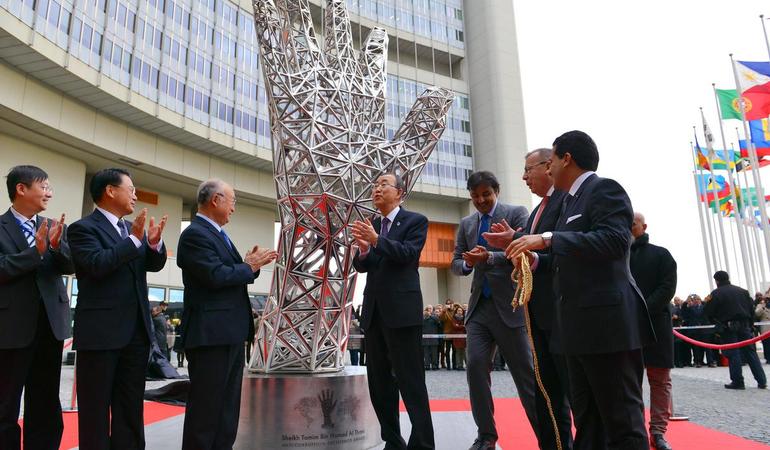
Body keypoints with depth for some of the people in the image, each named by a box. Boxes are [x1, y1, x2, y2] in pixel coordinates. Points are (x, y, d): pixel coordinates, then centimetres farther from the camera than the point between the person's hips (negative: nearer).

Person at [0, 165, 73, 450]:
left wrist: (56, 245, -18)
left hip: (50, 323, 5)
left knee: (46, 405, 13)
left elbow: (70, 266, 0)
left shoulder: (55, 227, 9)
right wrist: (36, 250, -23)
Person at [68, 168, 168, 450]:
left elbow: (155, 265, 7)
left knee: (131, 408, 14)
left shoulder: (133, 228, 13)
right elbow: (97, 264, -21)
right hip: (100, 331, -7)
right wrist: (134, 239, -23)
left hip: (136, 330, 7)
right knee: (96, 408, 5)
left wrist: (155, 243, -12)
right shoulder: (83, 228, -7)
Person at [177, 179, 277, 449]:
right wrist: (251, 267, -9)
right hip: (210, 334, -10)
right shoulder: (195, 234, -13)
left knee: (228, 407, 16)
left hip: (230, 333, 10)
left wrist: (249, 263, 0)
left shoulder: (218, 234, 16)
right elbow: (216, 276, -23)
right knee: (206, 407, 0)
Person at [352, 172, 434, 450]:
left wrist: (376, 240, -26)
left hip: (402, 310, -6)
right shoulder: (371, 226, 15)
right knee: (378, 381, 11)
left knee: (410, 381, -4)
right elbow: (360, 266, 9)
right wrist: (363, 249, -12)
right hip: (373, 311, 7)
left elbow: (408, 253, -15)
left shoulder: (415, 221, 0)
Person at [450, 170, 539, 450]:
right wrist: (468, 263, -10)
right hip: (479, 305, 5)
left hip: (509, 304, -5)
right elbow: (456, 263, 13)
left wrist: (489, 257, -26)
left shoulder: (517, 214, -1)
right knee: (475, 367, -1)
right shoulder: (466, 224, 14)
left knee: (525, 371, 1)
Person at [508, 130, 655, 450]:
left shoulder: (605, 189, -7)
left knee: (622, 418, -1)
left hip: (607, 320, -10)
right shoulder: (571, 199, 20)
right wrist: (538, 261, 9)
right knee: (586, 418, 15)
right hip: (580, 325, 10)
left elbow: (614, 241, -23)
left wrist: (547, 239, -23)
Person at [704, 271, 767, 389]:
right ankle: (762, 381, 10)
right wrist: (749, 324, 16)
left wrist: (716, 319, 11)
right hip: (745, 325, 5)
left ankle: (738, 382, 1)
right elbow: (752, 308, 10)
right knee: (751, 352, 10)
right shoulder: (743, 291, 10)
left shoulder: (716, 293, -7)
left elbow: (708, 312, -9)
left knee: (733, 354, 0)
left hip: (728, 327, -5)